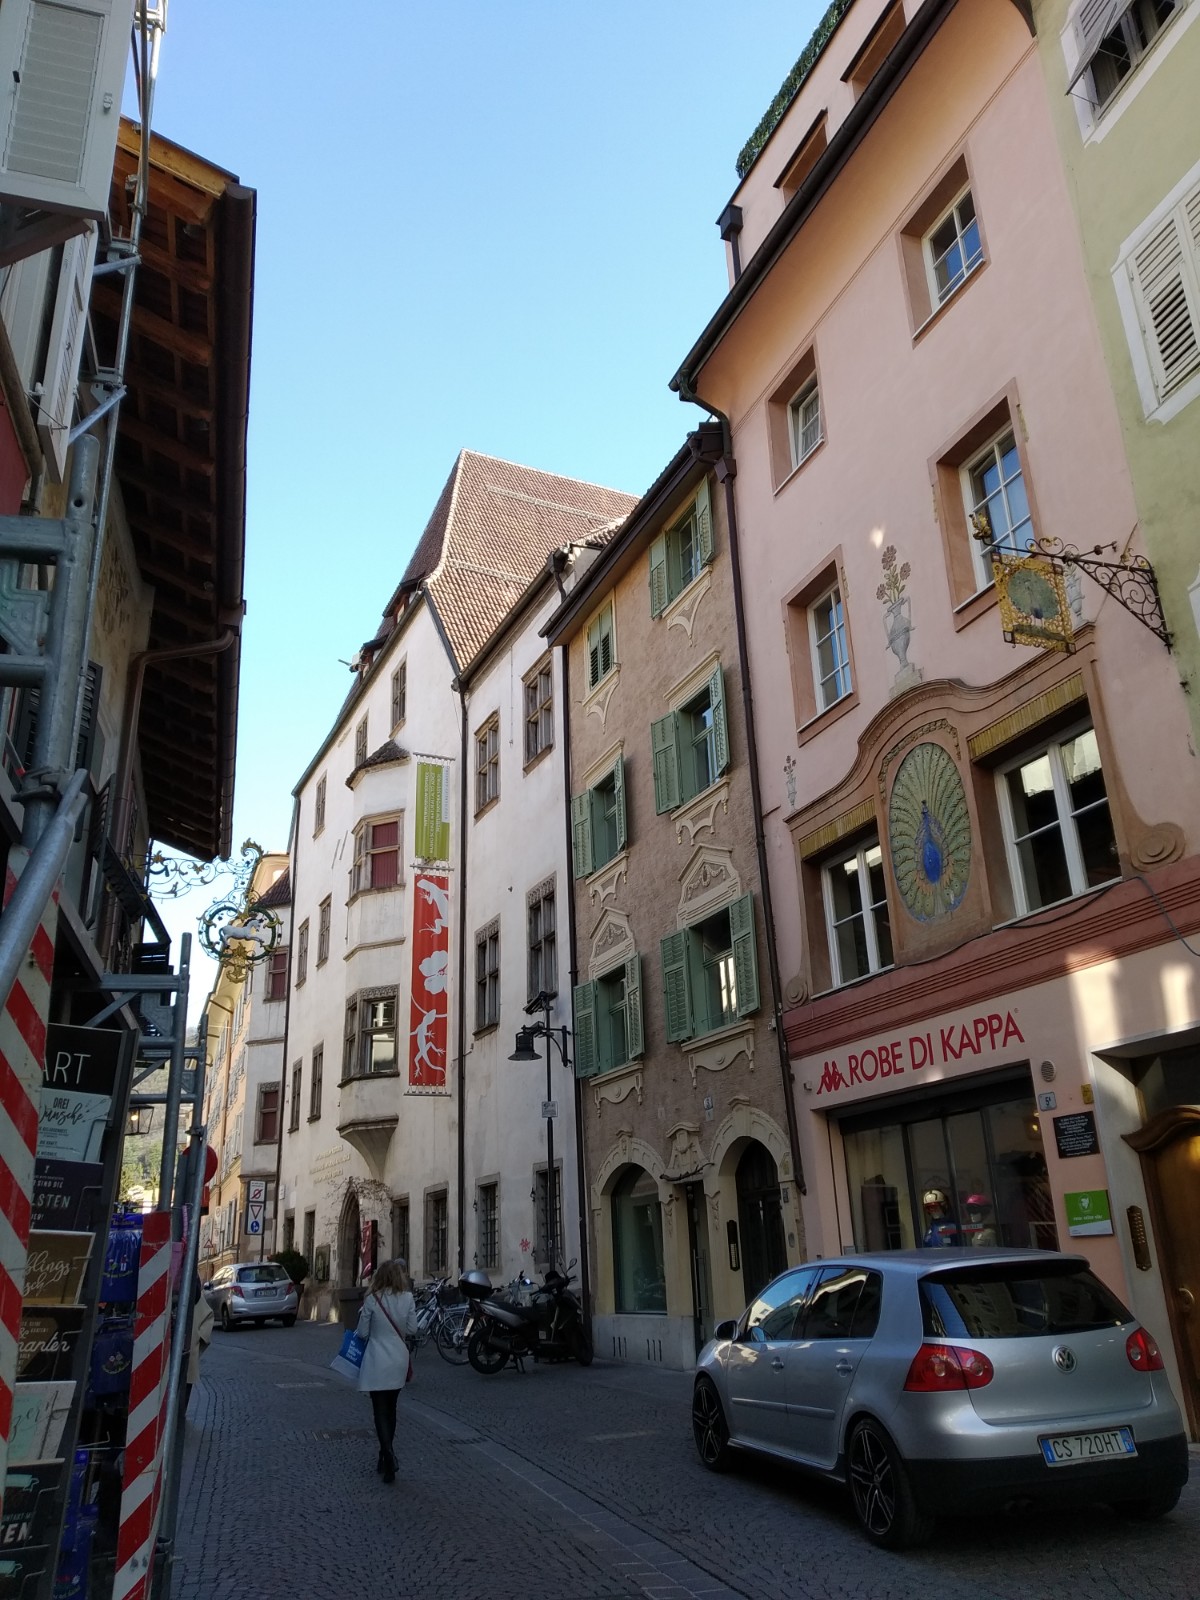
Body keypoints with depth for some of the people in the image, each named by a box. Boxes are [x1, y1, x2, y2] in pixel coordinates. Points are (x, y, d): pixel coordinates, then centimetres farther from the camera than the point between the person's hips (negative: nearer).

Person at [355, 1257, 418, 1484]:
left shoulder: (372, 1300, -10)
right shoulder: (408, 1298, -4)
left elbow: (362, 1333, -4)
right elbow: (412, 1330, 1)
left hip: (377, 1361, -3)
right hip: (399, 1360, 3)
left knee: (381, 1412, 0)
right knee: (390, 1409, 18)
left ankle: (388, 1454, -17)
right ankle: (386, 1456, 25)